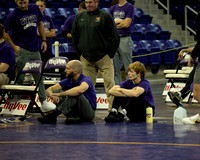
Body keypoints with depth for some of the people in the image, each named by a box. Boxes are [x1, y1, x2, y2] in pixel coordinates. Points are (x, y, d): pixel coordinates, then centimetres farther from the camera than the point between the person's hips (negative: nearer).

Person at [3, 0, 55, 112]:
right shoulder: (13, 15, -9)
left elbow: (40, 24, 19)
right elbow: (5, 32, -2)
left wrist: (44, 40, 12)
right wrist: (14, 46, -10)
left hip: (35, 49, 5)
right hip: (21, 49, -5)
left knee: (39, 76, 6)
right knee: (19, 78, -5)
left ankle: (44, 103, 9)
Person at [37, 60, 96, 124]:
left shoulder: (86, 80, -18)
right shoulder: (68, 81, 1)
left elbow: (80, 90, -43)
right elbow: (49, 90, -4)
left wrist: (60, 94, -36)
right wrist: (53, 96, -29)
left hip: (89, 112, -6)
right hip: (75, 110, 6)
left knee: (76, 94, -34)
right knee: (55, 91, -9)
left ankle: (53, 115, -34)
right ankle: (73, 116, -25)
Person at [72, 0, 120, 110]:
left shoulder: (105, 16, -3)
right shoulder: (79, 17, 10)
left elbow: (115, 37, -2)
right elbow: (74, 37, 19)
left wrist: (110, 55, -4)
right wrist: (79, 53, 13)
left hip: (104, 57, -4)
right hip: (86, 59, 4)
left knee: (109, 83, -7)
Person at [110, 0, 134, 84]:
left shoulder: (129, 7, -2)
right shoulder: (113, 8, 16)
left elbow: (127, 24, -11)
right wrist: (118, 22, -3)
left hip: (125, 39, -6)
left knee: (128, 68, -5)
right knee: (115, 68, 7)